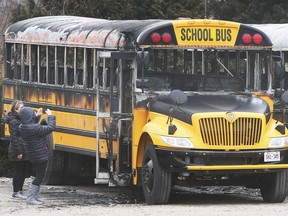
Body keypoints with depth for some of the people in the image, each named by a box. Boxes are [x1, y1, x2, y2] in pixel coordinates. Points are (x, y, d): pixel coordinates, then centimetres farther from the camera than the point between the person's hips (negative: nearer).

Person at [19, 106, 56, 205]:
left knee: (38, 176, 19)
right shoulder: (34, 128, -27)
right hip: (41, 156, -9)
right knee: (39, 176, -1)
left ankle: (34, 197, 21)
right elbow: (50, 128, -24)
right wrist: (50, 116, -10)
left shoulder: (22, 127, -2)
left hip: (32, 155, 9)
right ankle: (30, 198, -2)